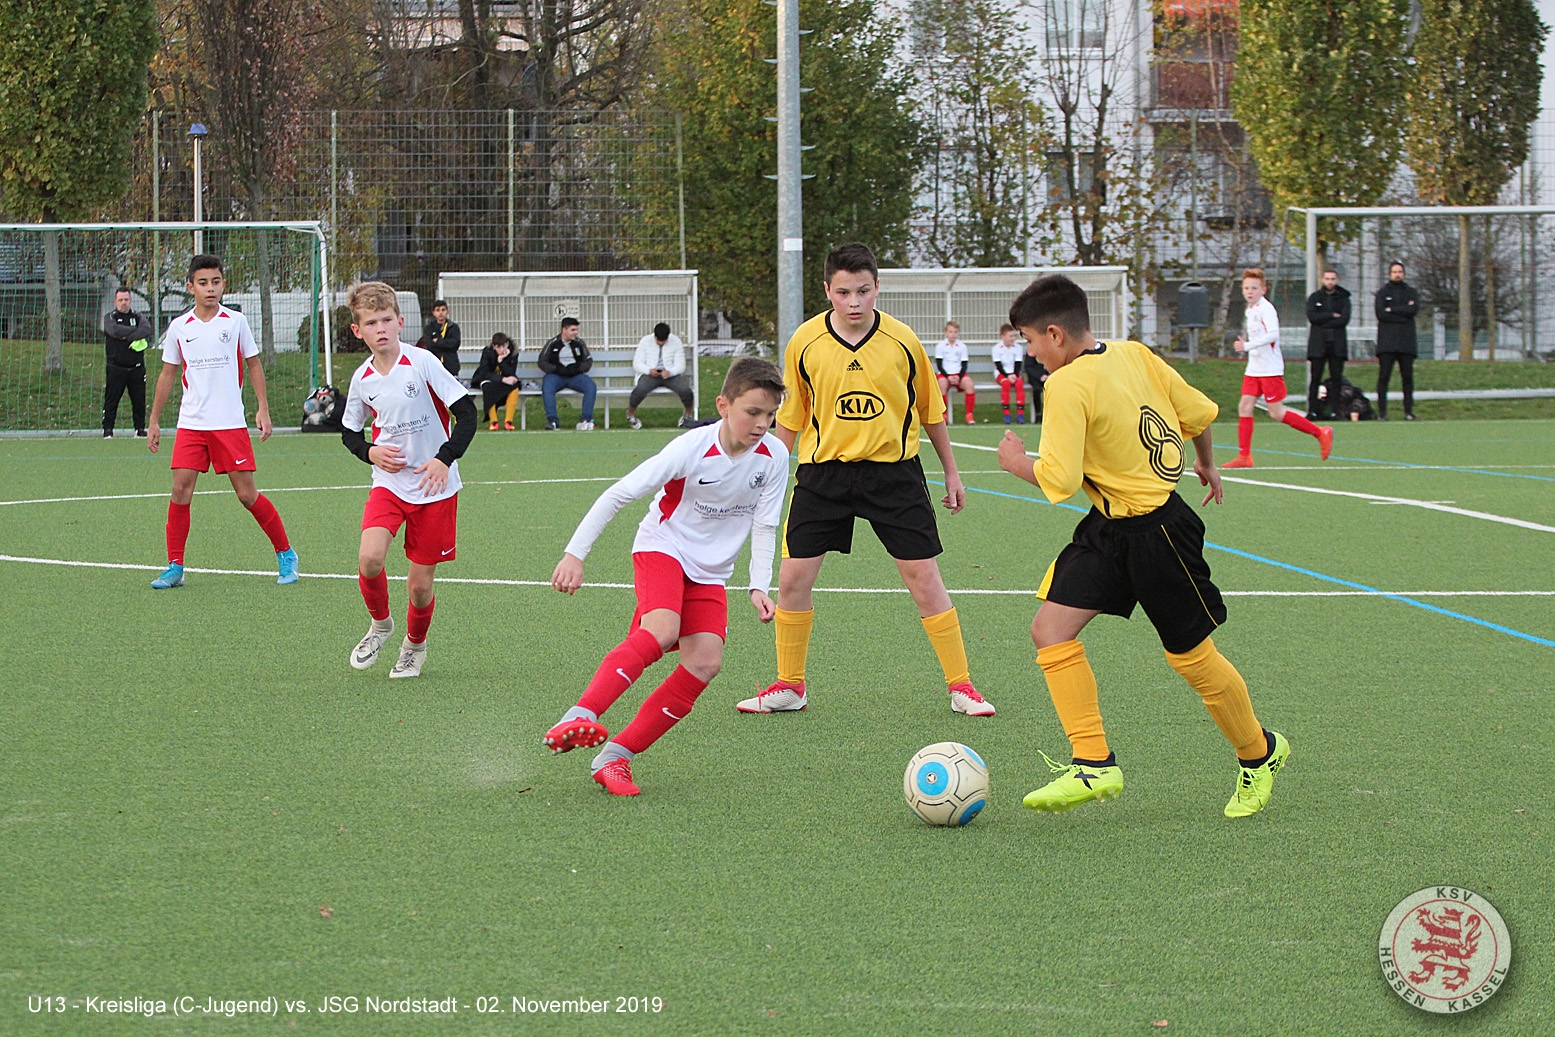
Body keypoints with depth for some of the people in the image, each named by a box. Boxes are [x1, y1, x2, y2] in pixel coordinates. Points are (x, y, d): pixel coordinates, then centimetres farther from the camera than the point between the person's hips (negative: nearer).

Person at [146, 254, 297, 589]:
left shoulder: (236, 322, 1)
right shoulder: (179, 328, 5)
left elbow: (254, 365, 8)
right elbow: (168, 375, 14)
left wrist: (263, 409, 0)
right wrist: (154, 420, 14)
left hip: (230, 423, -2)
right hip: (191, 422, 2)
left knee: (246, 493, -4)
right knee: (181, 489, -8)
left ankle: (286, 554, 12)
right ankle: (174, 567, 1)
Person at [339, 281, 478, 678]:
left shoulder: (422, 362, -12)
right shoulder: (362, 379, 0)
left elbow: (466, 412, -9)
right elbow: (349, 432, 16)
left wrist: (445, 459, -18)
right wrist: (369, 451, -5)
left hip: (435, 487, -2)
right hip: (388, 483, 2)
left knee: (421, 582, 1)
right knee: (369, 558, -21)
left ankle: (415, 644, 31)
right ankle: (380, 624, 8)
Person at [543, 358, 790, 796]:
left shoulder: (774, 456, -11)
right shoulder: (693, 448, -22)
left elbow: (764, 527, -3)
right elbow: (619, 493, -19)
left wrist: (759, 587, -16)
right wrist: (575, 553, -22)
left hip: (710, 570, 5)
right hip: (662, 546, -5)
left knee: (706, 661, -13)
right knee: (662, 630, -33)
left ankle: (615, 758, -10)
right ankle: (580, 718, -41)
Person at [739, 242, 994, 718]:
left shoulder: (902, 340, -6)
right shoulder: (804, 343, -5)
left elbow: (930, 410, 7)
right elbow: (789, 418, 8)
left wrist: (951, 472, 14)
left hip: (894, 469, -1)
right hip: (823, 470, 1)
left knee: (923, 576, -4)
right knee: (793, 577, -2)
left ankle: (961, 686, 7)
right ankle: (789, 686, 15)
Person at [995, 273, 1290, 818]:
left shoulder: (1068, 385, -22)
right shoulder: (1134, 355, 2)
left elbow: (1059, 481, -27)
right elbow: (1198, 412, 9)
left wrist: (1017, 462, -6)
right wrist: (1205, 464, 28)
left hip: (1157, 534, -9)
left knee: (1192, 656, 7)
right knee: (1051, 628, -2)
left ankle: (1259, 754, 28)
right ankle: (1094, 763, -3)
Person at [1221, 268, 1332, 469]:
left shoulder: (1266, 309, -15)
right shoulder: (1250, 310, 13)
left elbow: (1273, 334, -29)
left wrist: (1248, 345, -35)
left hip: (1270, 369, -8)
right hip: (1253, 369, 8)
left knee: (1276, 413, -4)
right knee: (1245, 407, -2)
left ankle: (1321, 433, 9)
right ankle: (1244, 456, -1)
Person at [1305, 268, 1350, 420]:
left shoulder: (1343, 298, 10)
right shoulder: (1314, 297, 10)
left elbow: (1345, 319, -4)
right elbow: (1312, 316, -5)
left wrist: (1323, 322, -7)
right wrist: (1332, 315, -7)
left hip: (1337, 343, 1)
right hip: (1318, 343, -1)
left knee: (1336, 378, -2)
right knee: (1315, 378, -6)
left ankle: (1335, 410, 0)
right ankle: (1312, 411, -5)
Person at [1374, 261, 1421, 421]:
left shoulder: (1411, 292, 16)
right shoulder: (1382, 292, 12)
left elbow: (1414, 310, -3)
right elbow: (1380, 313, -4)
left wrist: (1392, 309, -5)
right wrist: (1403, 313, -6)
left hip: (1406, 342, 1)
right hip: (1386, 340, -1)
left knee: (1407, 376, -2)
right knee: (1384, 376, -8)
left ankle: (1408, 411, 1)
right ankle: (1382, 411, -8)